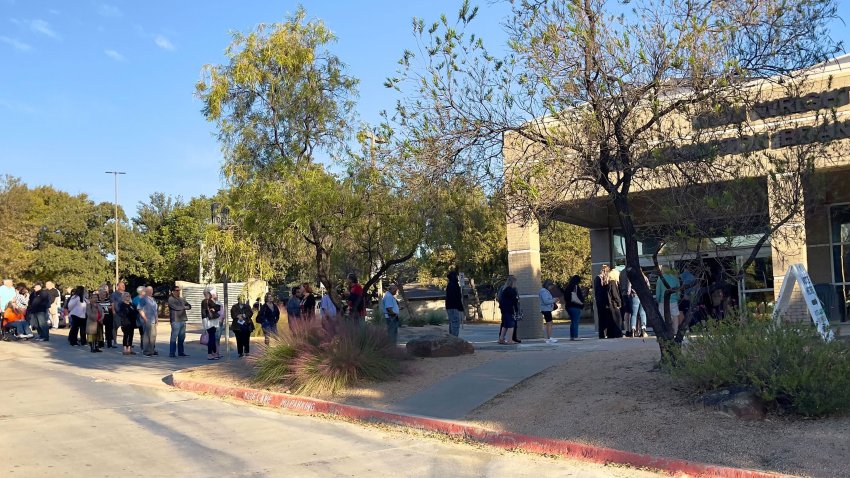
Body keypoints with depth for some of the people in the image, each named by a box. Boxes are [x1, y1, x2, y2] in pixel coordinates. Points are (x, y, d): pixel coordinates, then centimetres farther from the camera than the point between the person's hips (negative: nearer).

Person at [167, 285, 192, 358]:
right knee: (174, 337, -7)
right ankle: (172, 353, -4)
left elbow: (189, 306, 16)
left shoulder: (182, 299, 18)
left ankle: (180, 352, 17)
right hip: (175, 320, -7)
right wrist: (184, 307, 1)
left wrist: (184, 307, -5)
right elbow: (176, 307, -15)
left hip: (183, 320, 7)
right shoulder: (171, 299, -3)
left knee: (182, 337, 10)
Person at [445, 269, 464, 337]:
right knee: (455, 329, -9)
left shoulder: (449, 285, 16)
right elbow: (458, 299, -18)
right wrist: (461, 310, -17)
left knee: (452, 329, 14)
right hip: (454, 309, -10)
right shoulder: (454, 285, -14)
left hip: (449, 308, 10)